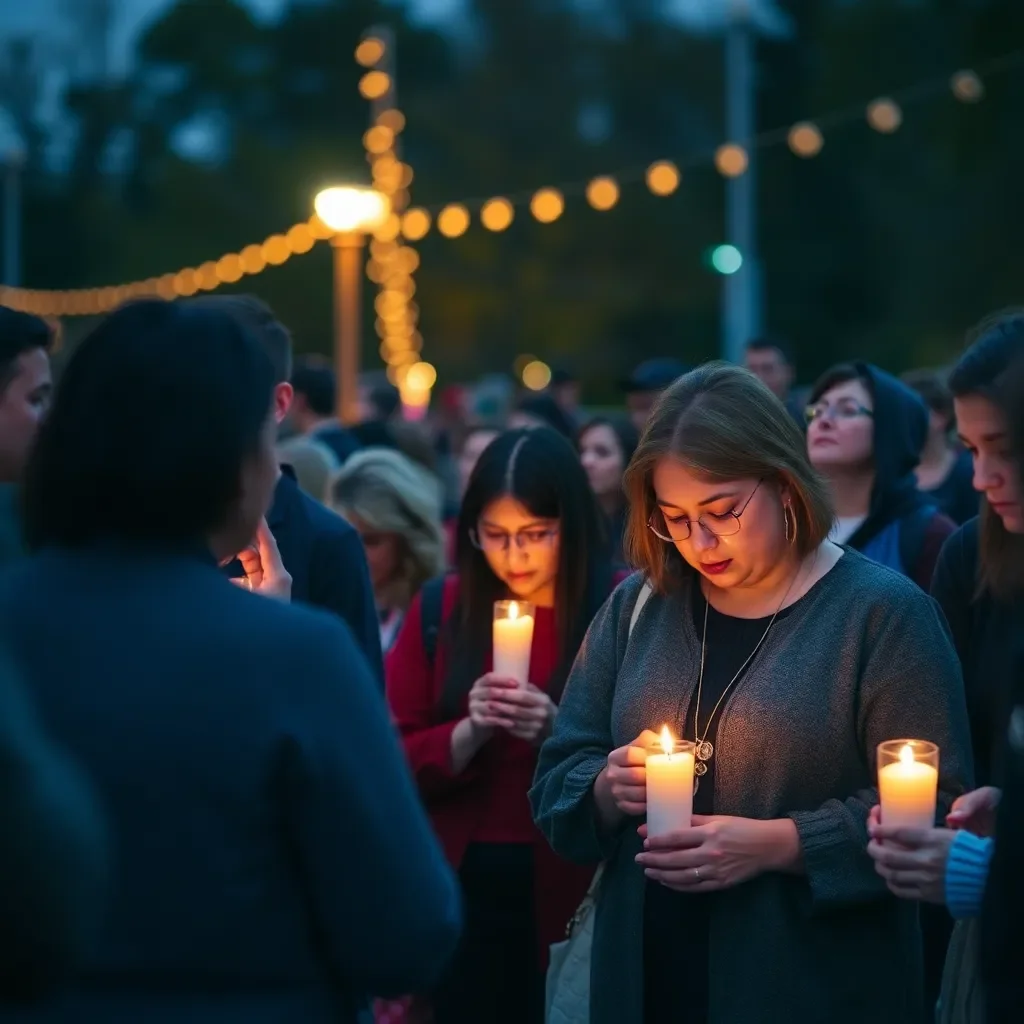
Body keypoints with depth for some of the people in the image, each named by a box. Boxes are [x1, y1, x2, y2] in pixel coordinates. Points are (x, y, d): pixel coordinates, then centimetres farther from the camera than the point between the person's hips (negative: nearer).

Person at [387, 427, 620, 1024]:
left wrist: (560, 732, -22)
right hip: (463, 893, 3)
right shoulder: (440, 609, 4)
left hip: (575, 897, -2)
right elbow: (394, 762, 2)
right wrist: (469, 733, -17)